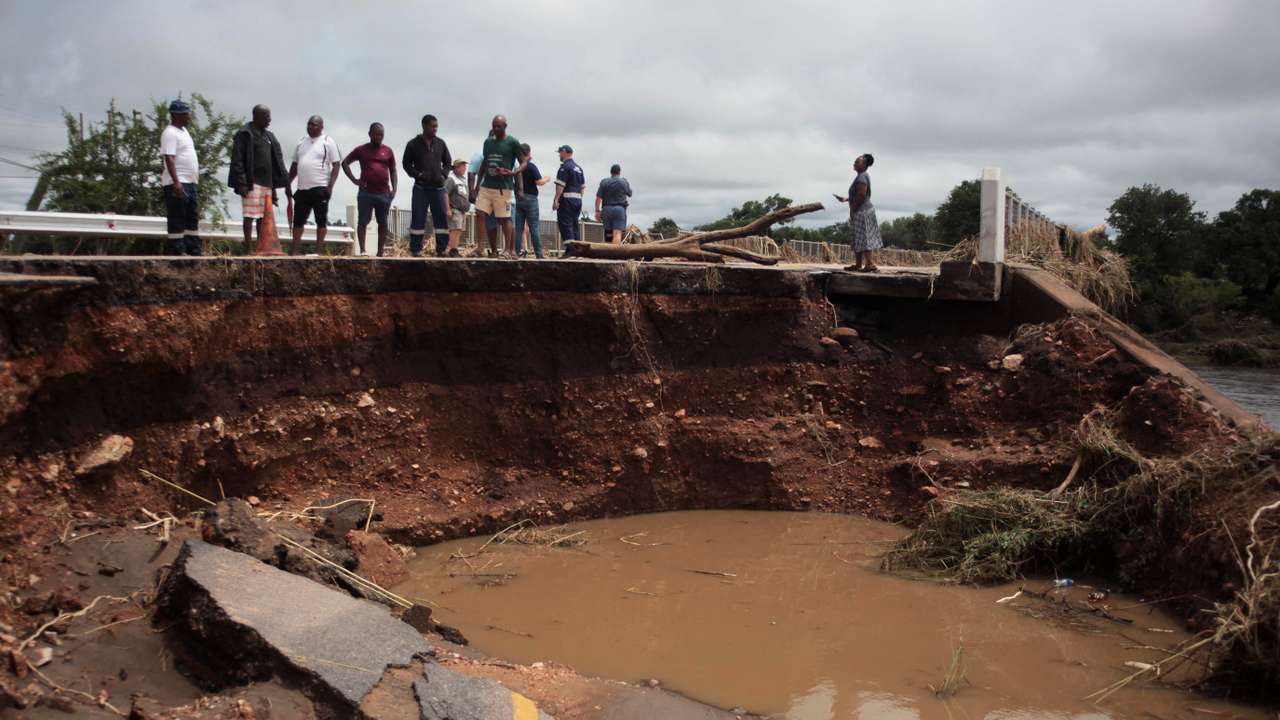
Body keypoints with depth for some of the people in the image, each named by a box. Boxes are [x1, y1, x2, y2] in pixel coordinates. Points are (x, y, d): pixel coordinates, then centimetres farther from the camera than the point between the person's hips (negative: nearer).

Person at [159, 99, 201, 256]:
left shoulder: (183, 130, 18)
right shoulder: (170, 133, -13)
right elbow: (169, 158, -21)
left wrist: (196, 176, 23)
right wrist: (176, 182, -29)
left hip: (190, 182, 10)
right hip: (177, 184, -10)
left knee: (193, 218, 11)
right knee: (177, 219, -6)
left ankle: (194, 250, 16)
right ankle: (178, 251, -4)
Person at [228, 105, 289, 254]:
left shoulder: (269, 136, 17)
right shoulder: (244, 134, -5)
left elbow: (277, 160, 17)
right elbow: (237, 160, -11)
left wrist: (286, 182, 10)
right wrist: (241, 183, -18)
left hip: (267, 183, 7)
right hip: (252, 183, -7)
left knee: (263, 217, 9)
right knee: (250, 216, -6)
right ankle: (248, 249, -4)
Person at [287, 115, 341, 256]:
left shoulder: (328, 142, -1)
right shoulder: (301, 142, 16)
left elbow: (336, 165, -6)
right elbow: (294, 165, 21)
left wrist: (330, 186, -14)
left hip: (320, 188, -6)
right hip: (302, 189, 6)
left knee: (321, 221, -2)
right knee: (298, 220, 6)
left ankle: (319, 251, 0)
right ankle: (294, 251, 11)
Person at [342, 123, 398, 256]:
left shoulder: (388, 151, 11)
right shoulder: (361, 150, 5)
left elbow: (393, 171, 14)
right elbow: (345, 162, 10)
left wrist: (394, 189, 2)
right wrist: (354, 180, -1)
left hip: (384, 193, 2)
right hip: (365, 193, -2)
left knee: (383, 223, 5)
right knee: (363, 222, -3)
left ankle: (381, 252, 12)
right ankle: (362, 250, -2)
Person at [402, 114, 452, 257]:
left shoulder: (440, 143, 8)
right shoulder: (413, 144, 0)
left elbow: (448, 162, 15)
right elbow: (406, 164, 3)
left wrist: (444, 174, -4)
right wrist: (418, 174, -13)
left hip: (438, 187, 3)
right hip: (420, 187, -2)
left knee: (441, 217, 0)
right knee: (418, 218, -2)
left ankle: (441, 249, 5)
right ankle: (415, 249, 3)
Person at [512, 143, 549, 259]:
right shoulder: (531, 167, -11)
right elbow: (539, 182, -13)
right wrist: (546, 179, 7)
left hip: (518, 199, 4)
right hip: (530, 198, -4)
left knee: (518, 227, 7)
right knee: (534, 227, -1)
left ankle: (518, 252, 4)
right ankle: (538, 254, -1)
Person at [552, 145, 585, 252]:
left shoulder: (565, 167, -9)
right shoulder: (579, 168, 18)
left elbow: (560, 185, -16)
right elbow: (583, 186, 18)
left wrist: (556, 200, -16)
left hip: (567, 199, -8)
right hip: (578, 199, 8)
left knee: (566, 225, -8)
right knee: (575, 225, 12)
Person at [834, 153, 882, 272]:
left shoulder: (862, 178, -15)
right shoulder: (862, 176, 18)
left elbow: (861, 195, -23)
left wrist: (852, 210, -17)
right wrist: (846, 199, 20)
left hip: (862, 212, -11)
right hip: (863, 211, 11)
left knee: (864, 239, -12)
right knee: (857, 240, 13)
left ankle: (871, 264, -15)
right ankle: (858, 265, 17)